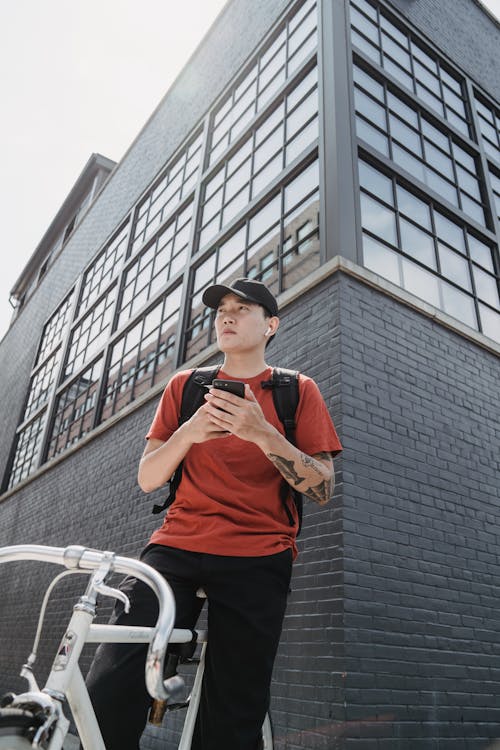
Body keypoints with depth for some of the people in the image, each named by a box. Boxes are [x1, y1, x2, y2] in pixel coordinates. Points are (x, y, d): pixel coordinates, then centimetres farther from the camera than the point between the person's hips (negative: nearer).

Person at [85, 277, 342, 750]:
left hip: (256, 562, -1)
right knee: (107, 694, -12)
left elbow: (322, 490, -1)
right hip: (176, 549, 2)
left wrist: (263, 433, -18)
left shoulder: (298, 390, 7)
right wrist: (189, 432, -12)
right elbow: (147, 479, 8)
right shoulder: (186, 386, 14)